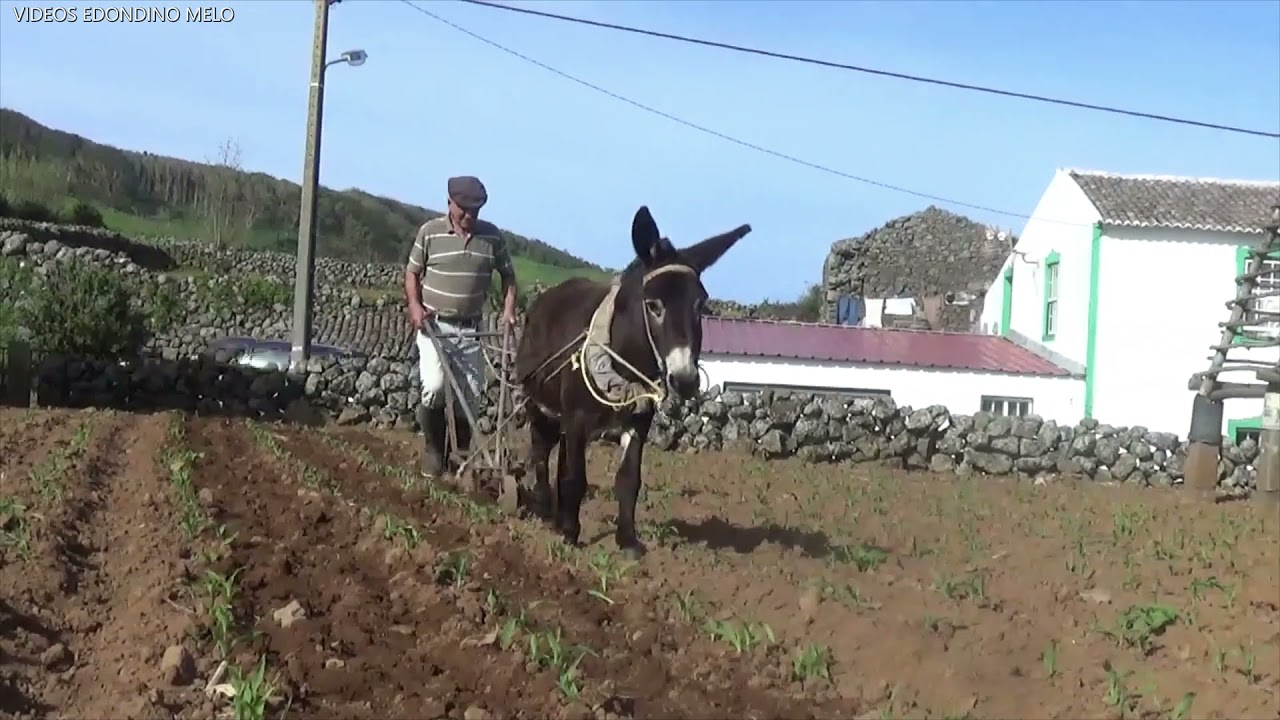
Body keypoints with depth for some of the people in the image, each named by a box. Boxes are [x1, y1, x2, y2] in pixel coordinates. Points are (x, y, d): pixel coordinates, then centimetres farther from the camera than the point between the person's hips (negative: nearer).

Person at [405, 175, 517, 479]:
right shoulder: (430, 232, -4)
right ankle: (433, 449, 5)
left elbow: (507, 275, 10)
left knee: (471, 397, 3)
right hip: (433, 325, -3)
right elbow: (412, 272, 5)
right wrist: (414, 305, -10)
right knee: (435, 387, -19)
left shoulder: (492, 236, 0)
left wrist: (509, 309, -4)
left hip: (470, 329, 3)